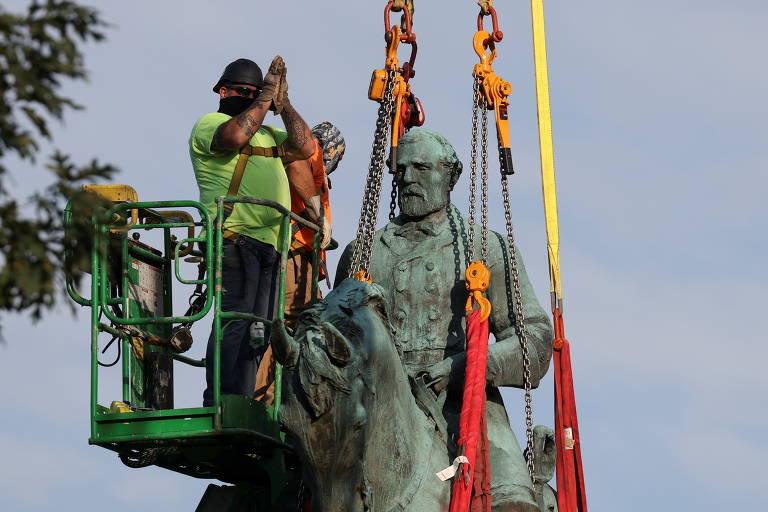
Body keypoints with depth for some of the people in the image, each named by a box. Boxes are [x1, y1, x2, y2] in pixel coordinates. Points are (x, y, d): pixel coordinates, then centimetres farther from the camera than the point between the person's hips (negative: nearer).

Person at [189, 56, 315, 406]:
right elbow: (235, 135, -17)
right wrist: (266, 97, -6)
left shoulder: (267, 134, 29)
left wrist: (282, 103, 12)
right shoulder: (209, 124, 6)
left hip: (269, 245, 8)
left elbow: (305, 148, 15)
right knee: (234, 321, -18)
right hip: (234, 237, -8)